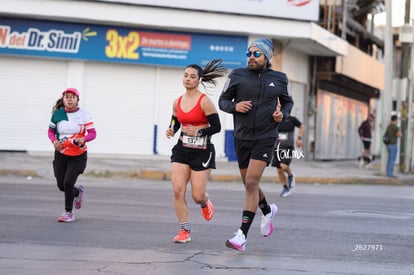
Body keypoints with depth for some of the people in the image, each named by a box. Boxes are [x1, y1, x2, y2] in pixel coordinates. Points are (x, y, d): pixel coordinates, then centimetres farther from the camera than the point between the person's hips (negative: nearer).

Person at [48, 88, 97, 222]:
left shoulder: (83, 114, -9)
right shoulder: (57, 114, -3)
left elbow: (92, 133, -9)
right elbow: (51, 131, 8)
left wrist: (83, 139, -29)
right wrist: (54, 141, -12)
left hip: (78, 155, -3)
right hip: (61, 154, 3)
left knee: (68, 182, -14)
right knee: (61, 185, 5)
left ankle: (68, 212, 6)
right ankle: (78, 191, 41)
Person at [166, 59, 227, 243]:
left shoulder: (204, 101, -10)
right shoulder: (177, 102, 7)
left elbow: (216, 127, -10)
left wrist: (198, 132, -22)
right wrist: (171, 131, -2)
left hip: (202, 151, -4)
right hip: (182, 150, 4)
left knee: (197, 196, -2)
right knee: (178, 190, -10)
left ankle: (205, 203, 37)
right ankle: (184, 231, 2)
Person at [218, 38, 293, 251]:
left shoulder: (278, 79, 2)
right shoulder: (238, 76, 0)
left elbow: (287, 101, 18)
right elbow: (223, 100, 7)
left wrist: (282, 114, -3)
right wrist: (234, 106, -15)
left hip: (265, 138, -3)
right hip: (242, 138, 3)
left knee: (251, 183, -15)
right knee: (249, 184, 15)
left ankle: (242, 236, -14)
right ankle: (268, 211, 47)